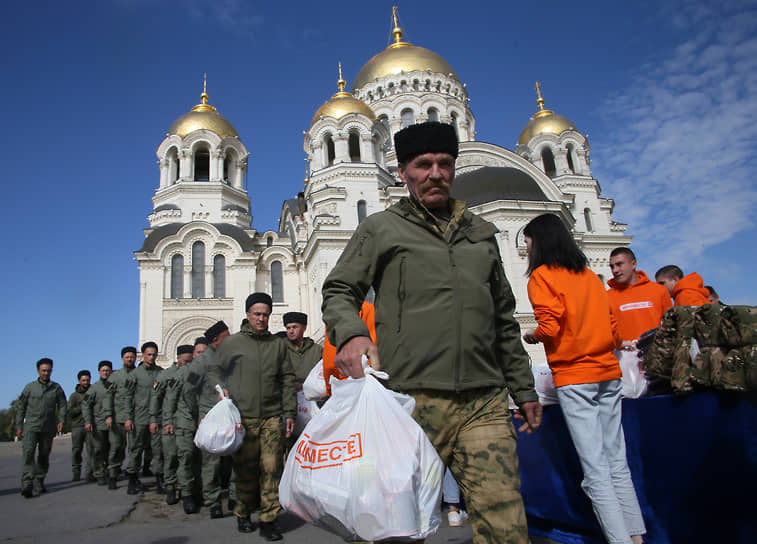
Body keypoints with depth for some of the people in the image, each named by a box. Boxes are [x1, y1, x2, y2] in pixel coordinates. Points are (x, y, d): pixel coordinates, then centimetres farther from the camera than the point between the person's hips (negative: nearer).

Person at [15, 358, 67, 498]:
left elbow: (62, 405, 8)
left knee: (44, 456, 7)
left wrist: (61, 420, -7)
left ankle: (39, 483, 19)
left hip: (48, 428, 2)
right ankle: (27, 484, -19)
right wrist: (19, 426, 5)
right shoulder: (30, 387, 4)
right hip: (31, 426, -2)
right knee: (28, 452, -17)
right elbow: (20, 407, 8)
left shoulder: (56, 388, 6)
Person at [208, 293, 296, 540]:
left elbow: (287, 379, 12)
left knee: (271, 467, -4)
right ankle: (243, 514, 25)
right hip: (243, 416, -1)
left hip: (272, 417, 1)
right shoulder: (232, 343, 8)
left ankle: (269, 520, 6)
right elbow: (214, 370, 16)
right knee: (246, 469, 5)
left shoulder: (278, 344, 12)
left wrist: (289, 412, 7)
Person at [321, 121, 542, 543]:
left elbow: (505, 321, 23)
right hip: (413, 399, -2)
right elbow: (339, 291, 7)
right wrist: (351, 332, -16)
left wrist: (524, 389, 21)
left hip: (484, 402, 3)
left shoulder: (481, 233, 20)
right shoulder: (381, 229, 9)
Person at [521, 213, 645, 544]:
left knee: (595, 471, -4)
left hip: (573, 377, -7)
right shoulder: (589, 275, 15)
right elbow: (612, 327, 15)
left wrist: (531, 336, 4)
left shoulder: (541, 275, -4)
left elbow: (550, 327, -15)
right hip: (608, 372, 7)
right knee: (617, 463, 12)